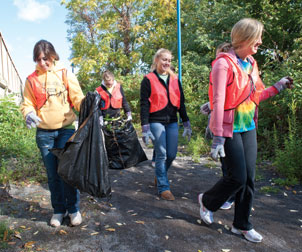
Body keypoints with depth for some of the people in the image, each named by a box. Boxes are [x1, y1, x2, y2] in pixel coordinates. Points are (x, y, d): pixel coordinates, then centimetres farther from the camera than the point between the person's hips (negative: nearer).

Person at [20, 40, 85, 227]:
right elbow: (27, 104, 8)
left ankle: (73, 209, 15)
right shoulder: (31, 80, 7)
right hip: (44, 133, 2)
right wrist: (29, 114, -14)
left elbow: (78, 99, -1)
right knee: (52, 174, 8)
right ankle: (59, 210, 24)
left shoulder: (66, 74, 3)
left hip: (66, 129, -2)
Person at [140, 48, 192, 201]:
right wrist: (145, 129, -11)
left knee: (172, 154, 5)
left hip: (172, 122, 5)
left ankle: (159, 175, 32)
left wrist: (186, 124, 11)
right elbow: (144, 105, -5)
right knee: (161, 155, -4)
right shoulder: (148, 80, -1)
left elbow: (181, 103, 15)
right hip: (156, 122, -5)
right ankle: (163, 187, 9)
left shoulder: (175, 79, 13)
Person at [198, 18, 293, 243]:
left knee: (249, 178, 9)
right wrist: (218, 137, -22)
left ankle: (242, 225, 25)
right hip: (230, 130, -7)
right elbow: (218, 102, -19)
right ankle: (207, 201, 25)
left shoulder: (251, 63, 12)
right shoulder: (224, 63, -13)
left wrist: (277, 87, 15)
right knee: (238, 177, -4)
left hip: (249, 128, 8)